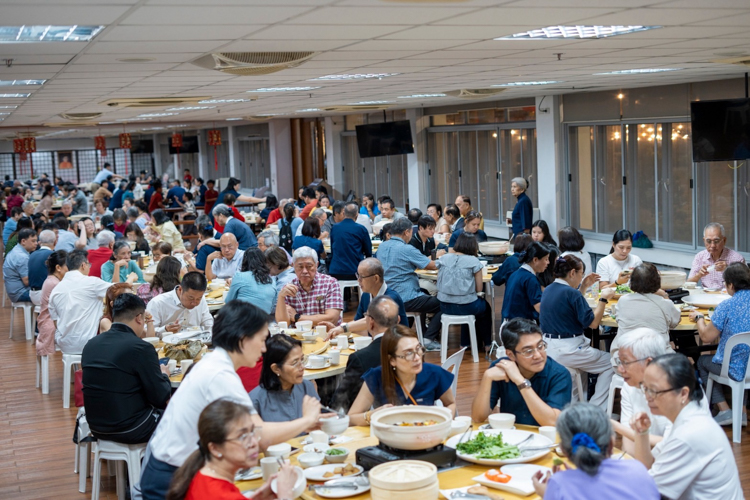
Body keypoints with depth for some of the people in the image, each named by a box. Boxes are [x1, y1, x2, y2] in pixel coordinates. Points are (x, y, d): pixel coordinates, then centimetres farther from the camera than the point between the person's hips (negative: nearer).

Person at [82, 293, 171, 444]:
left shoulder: (91, 345, 2)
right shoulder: (141, 348, -18)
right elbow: (160, 397, -12)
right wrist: (164, 375, 8)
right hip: (129, 430, -7)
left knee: (159, 410, 29)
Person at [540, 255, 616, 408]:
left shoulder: (547, 290, 7)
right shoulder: (572, 293, -18)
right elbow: (593, 322, -15)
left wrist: (583, 287, 21)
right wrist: (603, 299, -5)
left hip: (547, 347, 9)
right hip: (566, 350, -9)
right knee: (609, 364, 7)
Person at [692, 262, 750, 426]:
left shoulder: (726, 306, -18)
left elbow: (707, 337, -10)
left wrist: (699, 318, 8)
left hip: (736, 370, -5)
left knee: (702, 361, 23)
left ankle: (724, 411, 15)